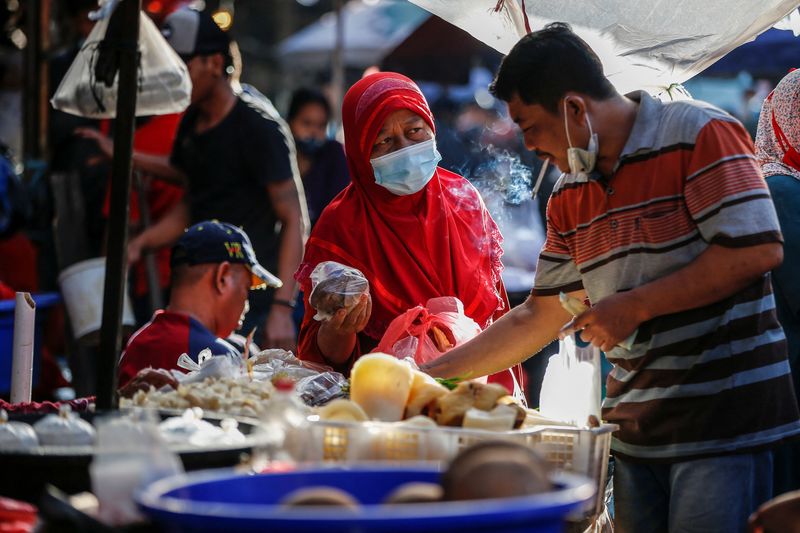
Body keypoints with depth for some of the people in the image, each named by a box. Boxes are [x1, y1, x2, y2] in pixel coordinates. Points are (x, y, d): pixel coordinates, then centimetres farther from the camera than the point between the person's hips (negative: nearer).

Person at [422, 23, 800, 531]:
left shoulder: (699, 133, -8)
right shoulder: (570, 196, 14)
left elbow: (759, 248, -17)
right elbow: (537, 318, 20)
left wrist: (633, 307, -14)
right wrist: (432, 374, 14)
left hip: (723, 424, -7)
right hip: (637, 432, 7)